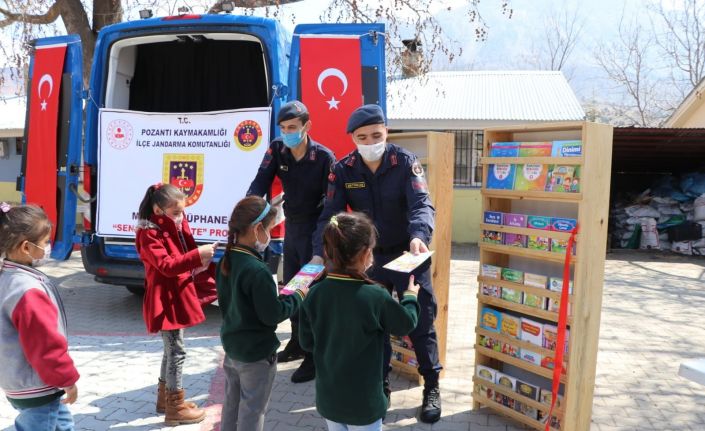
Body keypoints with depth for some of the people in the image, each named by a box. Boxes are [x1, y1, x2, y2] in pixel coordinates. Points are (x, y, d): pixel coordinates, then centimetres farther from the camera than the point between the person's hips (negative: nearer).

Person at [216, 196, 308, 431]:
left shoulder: (226, 261, -2)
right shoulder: (258, 270, -28)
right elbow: (272, 315, -23)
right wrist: (298, 296, -8)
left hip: (232, 345, 8)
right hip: (257, 352, -8)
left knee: (232, 403, 23)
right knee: (252, 411, 10)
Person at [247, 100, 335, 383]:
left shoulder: (324, 157, -17)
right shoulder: (277, 150, -4)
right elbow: (260, 184, -11)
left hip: (315, 229, -6)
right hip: (291, 226, 6)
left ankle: (314, 357, 8)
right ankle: (297, 343, 35)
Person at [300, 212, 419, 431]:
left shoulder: (314, 294, -12)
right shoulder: (376, 297, -23)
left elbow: (307, 342, 0)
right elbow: (406, 324, -4)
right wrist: (410, 297, 14)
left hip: (328, 398, 4)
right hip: (363, 403, -4)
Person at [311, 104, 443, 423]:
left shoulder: (405, 162, -15)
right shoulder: (342, 171, -9)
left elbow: (422, 205, -26)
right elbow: (329, 215, -12)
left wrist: (418, 236, -47)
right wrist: (319, 253, -28)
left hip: (408, 254, -2)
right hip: (370, 256, 2)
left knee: (420, 322, 5)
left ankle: (432, 388, 23)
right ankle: (379, 385, 29)